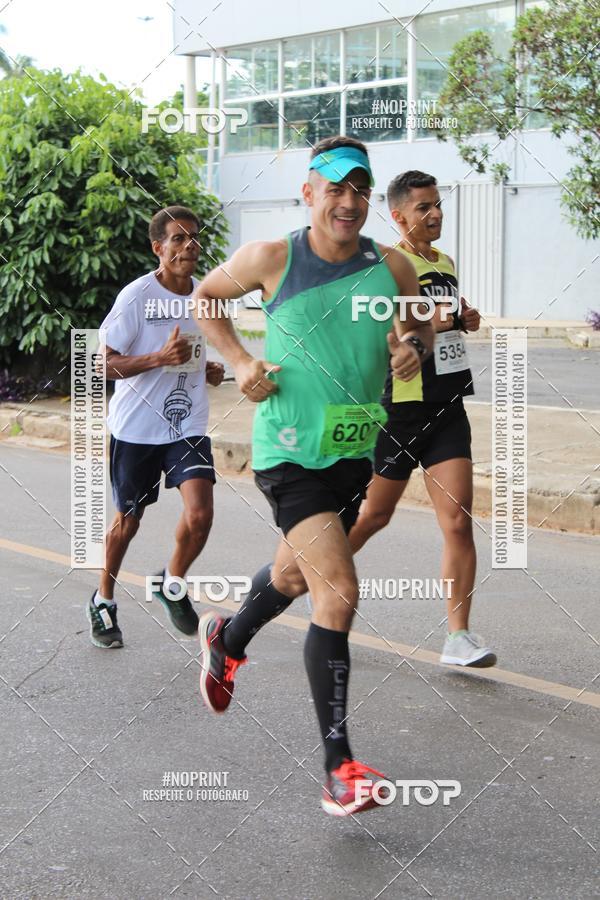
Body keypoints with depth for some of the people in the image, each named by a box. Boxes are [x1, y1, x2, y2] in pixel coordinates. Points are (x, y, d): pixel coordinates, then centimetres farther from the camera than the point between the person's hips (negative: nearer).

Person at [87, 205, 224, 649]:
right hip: (136, 427, -3)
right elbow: (108, 363, -13)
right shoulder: (137, 296, -12)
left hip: (187, 424, 3)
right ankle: (104, 600, 34)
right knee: (128, 519, 11)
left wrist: (208, 370, 4)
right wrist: (161, 358, -26)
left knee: (199, 514, -15)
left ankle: (172, 585, 13)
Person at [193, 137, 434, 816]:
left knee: (296, 573, 26)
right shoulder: (271, 260, -9)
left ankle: (227, 641, 59)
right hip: (289, 453, -5)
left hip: (353, 452, 5)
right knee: (339, 595, -19)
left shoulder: (391, 268, -2)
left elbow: (420, 328, 15)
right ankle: (337, 766, -13)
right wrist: (239, 362, -5)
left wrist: (414, 345, -9)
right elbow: (206, 294, 8)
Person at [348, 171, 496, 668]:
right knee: (374, 514, 7)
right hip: (400, 408, -6)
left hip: (447, 409, 6)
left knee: (459, 522, -4)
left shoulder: (446, 263, 15)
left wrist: (464, 318, 9)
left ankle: (459, 636, -2)